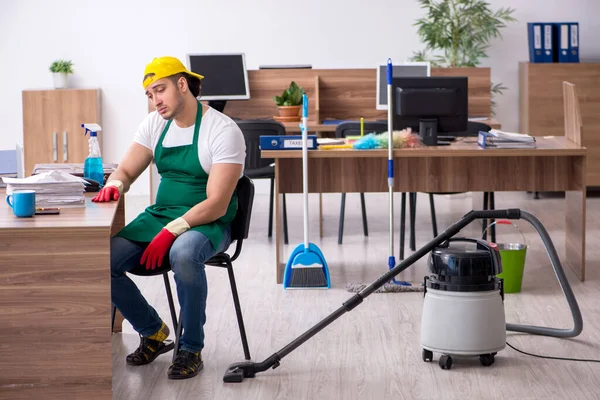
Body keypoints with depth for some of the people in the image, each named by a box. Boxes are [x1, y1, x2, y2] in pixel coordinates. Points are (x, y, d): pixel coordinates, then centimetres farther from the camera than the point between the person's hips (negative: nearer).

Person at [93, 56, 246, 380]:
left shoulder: (223, 131, -15)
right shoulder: (155, 124, 6)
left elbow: (216, 205, -20)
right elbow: (125, 171, 10)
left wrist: (171, 232, -30)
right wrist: (113, 185, -14)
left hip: (208, 225, -6)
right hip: (160, 215, 6)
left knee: (183, 253, -41)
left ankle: (191, 349, -19)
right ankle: (153, 334, 5)